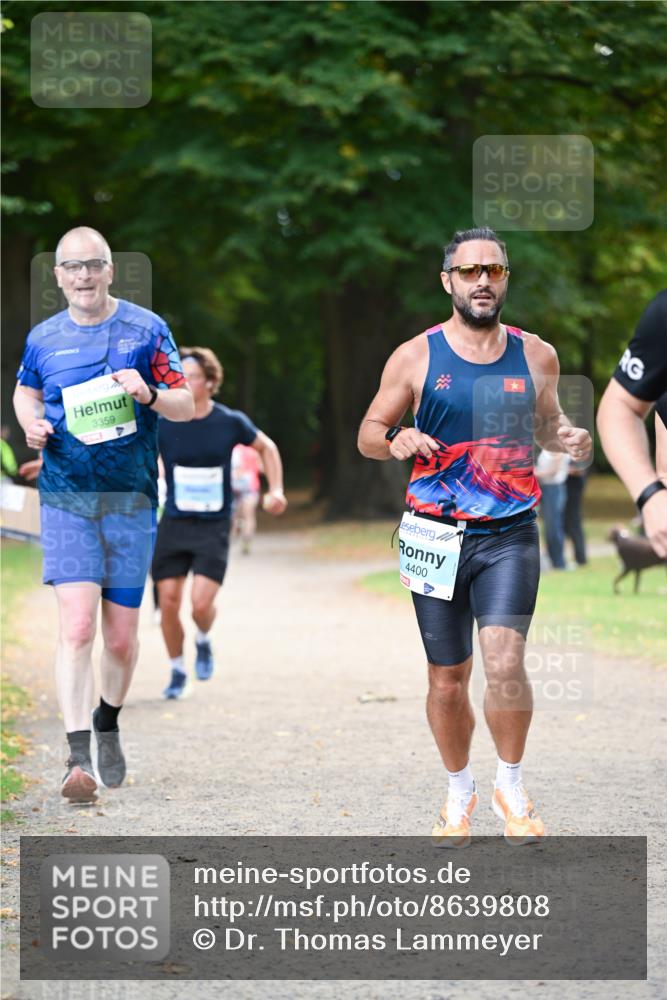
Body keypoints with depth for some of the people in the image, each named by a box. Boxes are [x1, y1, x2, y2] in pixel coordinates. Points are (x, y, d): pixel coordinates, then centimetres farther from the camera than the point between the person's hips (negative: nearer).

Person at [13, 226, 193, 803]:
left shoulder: (146, 329, 1)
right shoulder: (44, 338, 6)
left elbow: (186, 405, 2)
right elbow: (25, 391, 25)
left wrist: (148, 394, -19)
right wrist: (30, 424, 3)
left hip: (132, 501, 0)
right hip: (66, 501, 0)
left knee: (121, 636, 8)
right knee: (77, 626, -15)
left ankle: (108, 723, 36)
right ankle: (79, 758, -17)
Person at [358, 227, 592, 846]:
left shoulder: (536, 356, 6)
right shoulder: (415, 357, 1)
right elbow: (368, 434, 8)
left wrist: (567, 438, -1)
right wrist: (395, 441, -15)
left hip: (509, 536, 0)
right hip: (437, 534, 0)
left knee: (505, 664, -17)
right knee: (447, 680, 6)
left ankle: (511, 785, 4)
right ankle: (460, 792, 28)